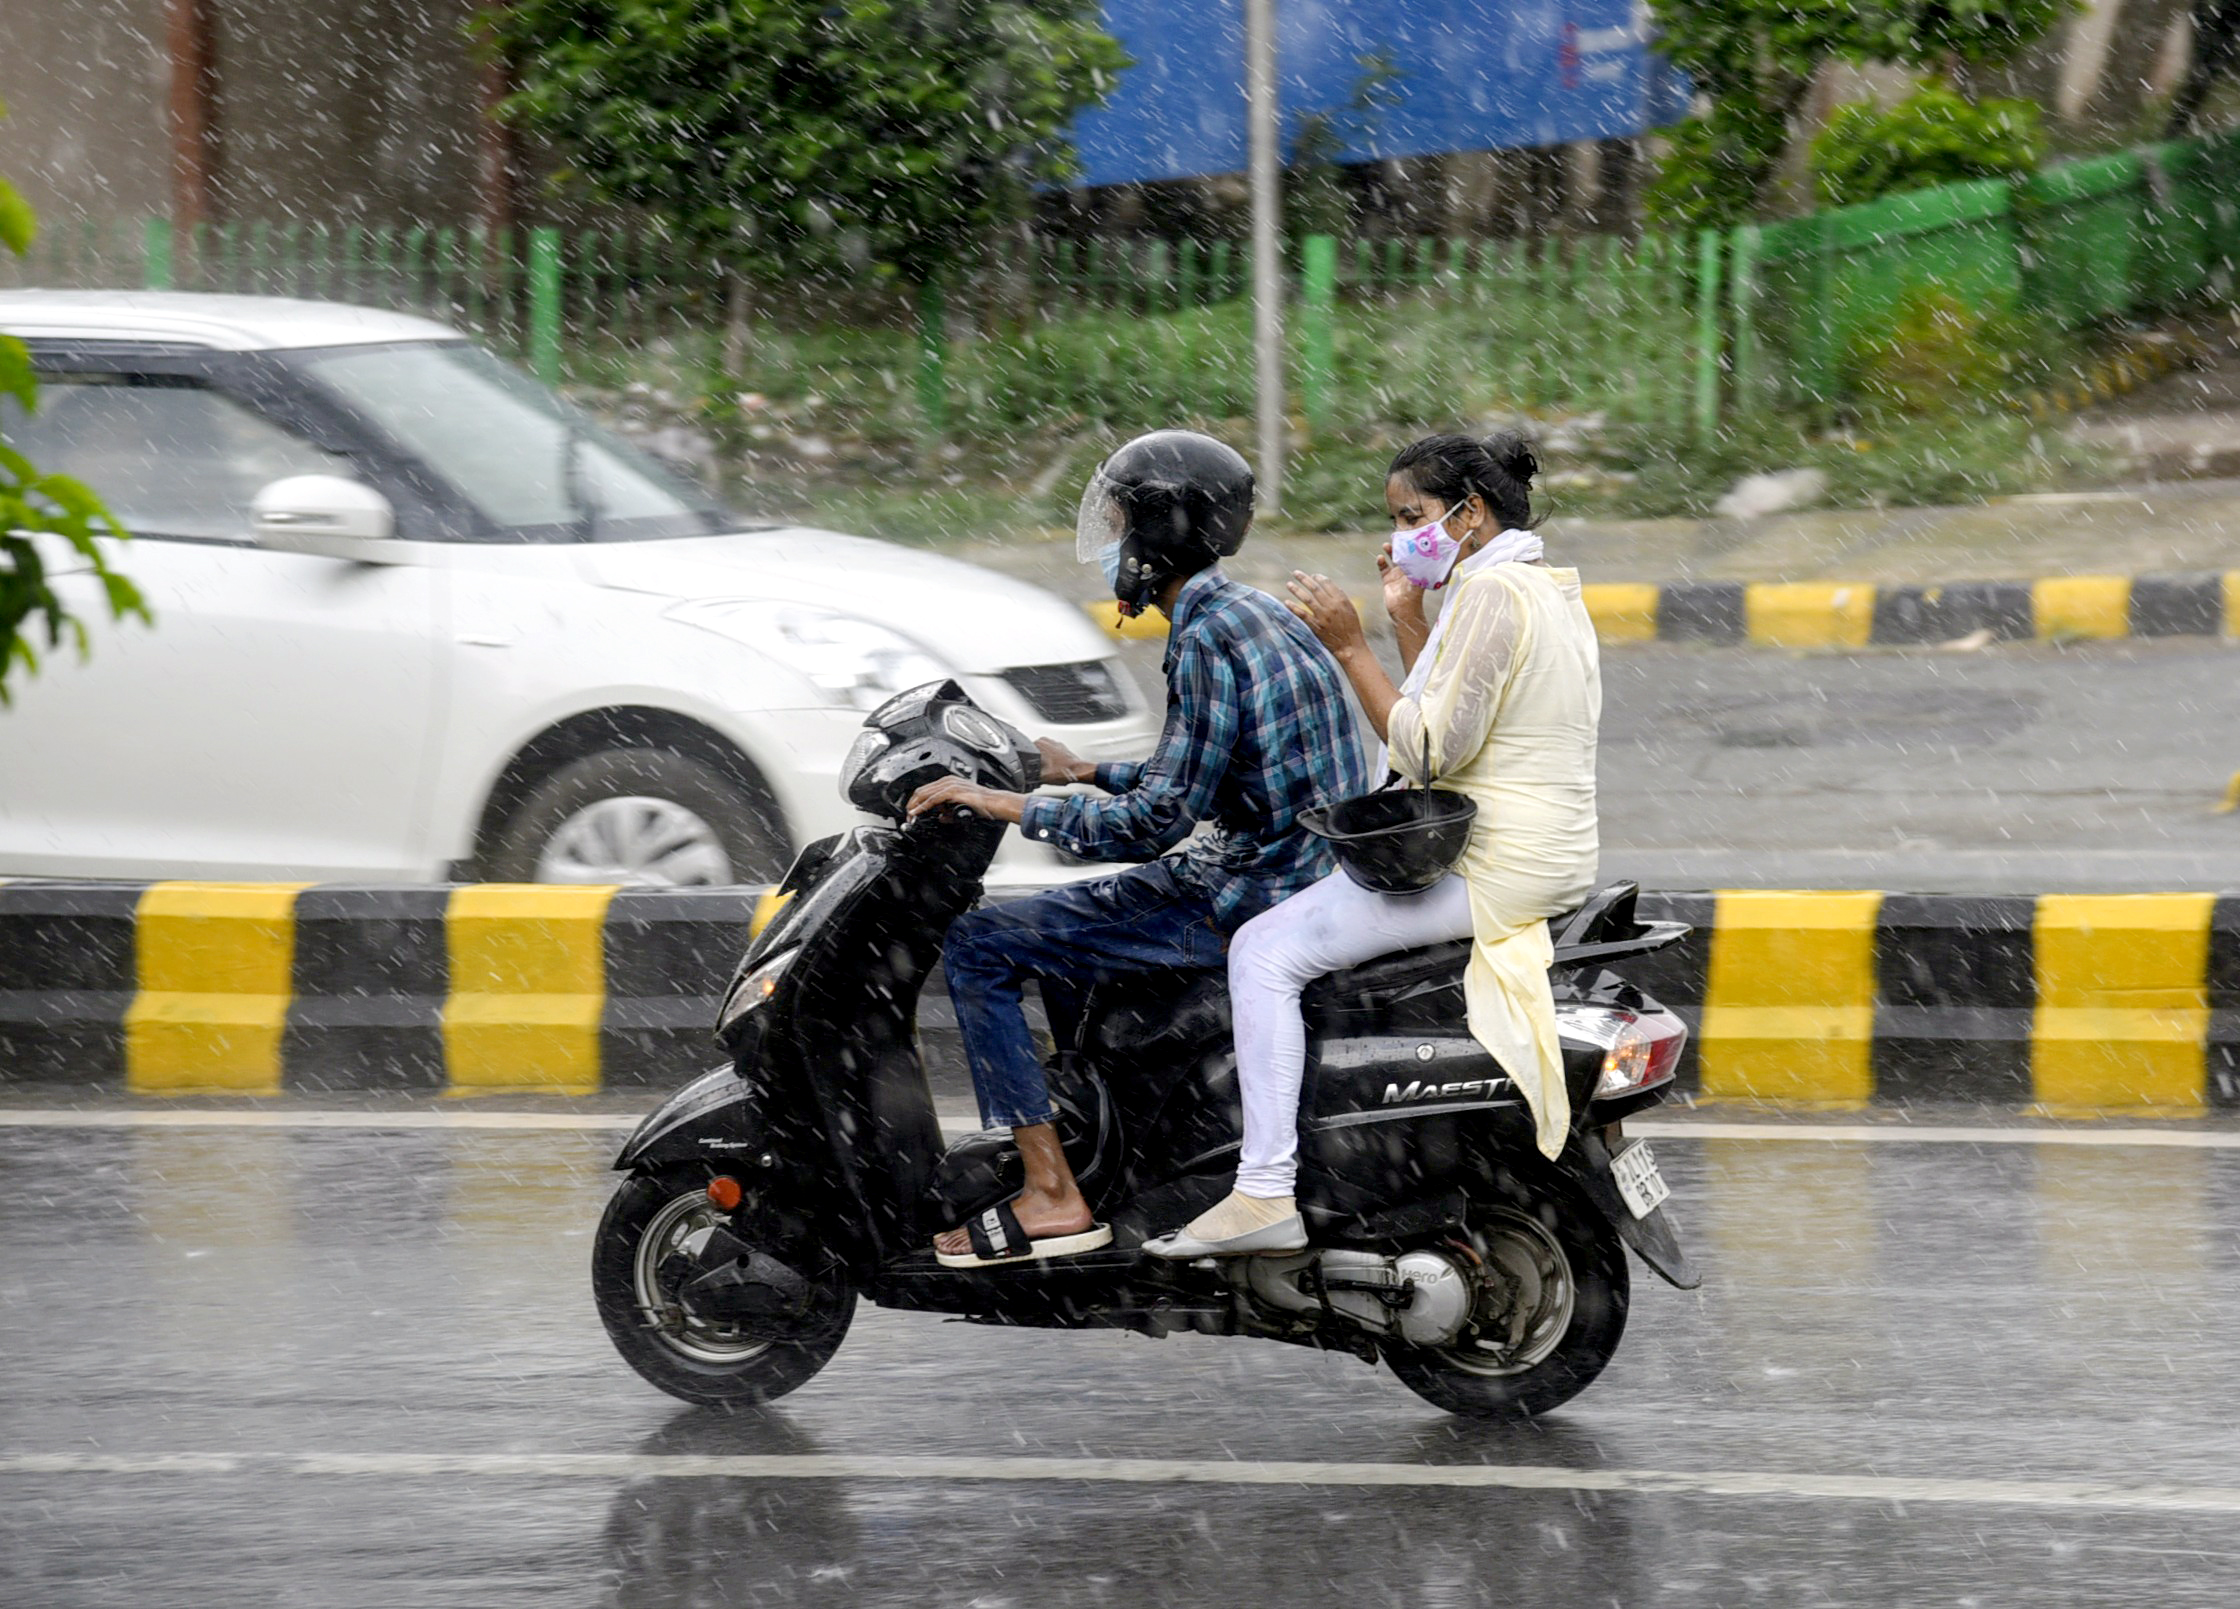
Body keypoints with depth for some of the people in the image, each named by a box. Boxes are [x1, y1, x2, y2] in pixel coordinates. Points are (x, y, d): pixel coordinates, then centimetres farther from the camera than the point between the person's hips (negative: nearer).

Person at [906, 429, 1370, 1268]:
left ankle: (1052, 1195, -11)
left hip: (1246, 907, -10)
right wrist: (1084, 773, 23)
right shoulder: (1260, 615, 14)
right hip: (1307, 878, 10)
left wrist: (1003, 804, -16)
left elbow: (1159, 820, -21)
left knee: (978, 946, -7)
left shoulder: (1207, 639, -18)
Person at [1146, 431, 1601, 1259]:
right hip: (1547, 858, 11)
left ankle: (1267, 1194, -16)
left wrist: (1350, 647, -17)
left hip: (1490, 870, -11)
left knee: (1266, 950, -10)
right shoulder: (1548, 588, 16)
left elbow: (1427, 753, -21)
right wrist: (1408, 619, 11)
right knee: (1319, 900, 30)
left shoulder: (1490, 594, -17)